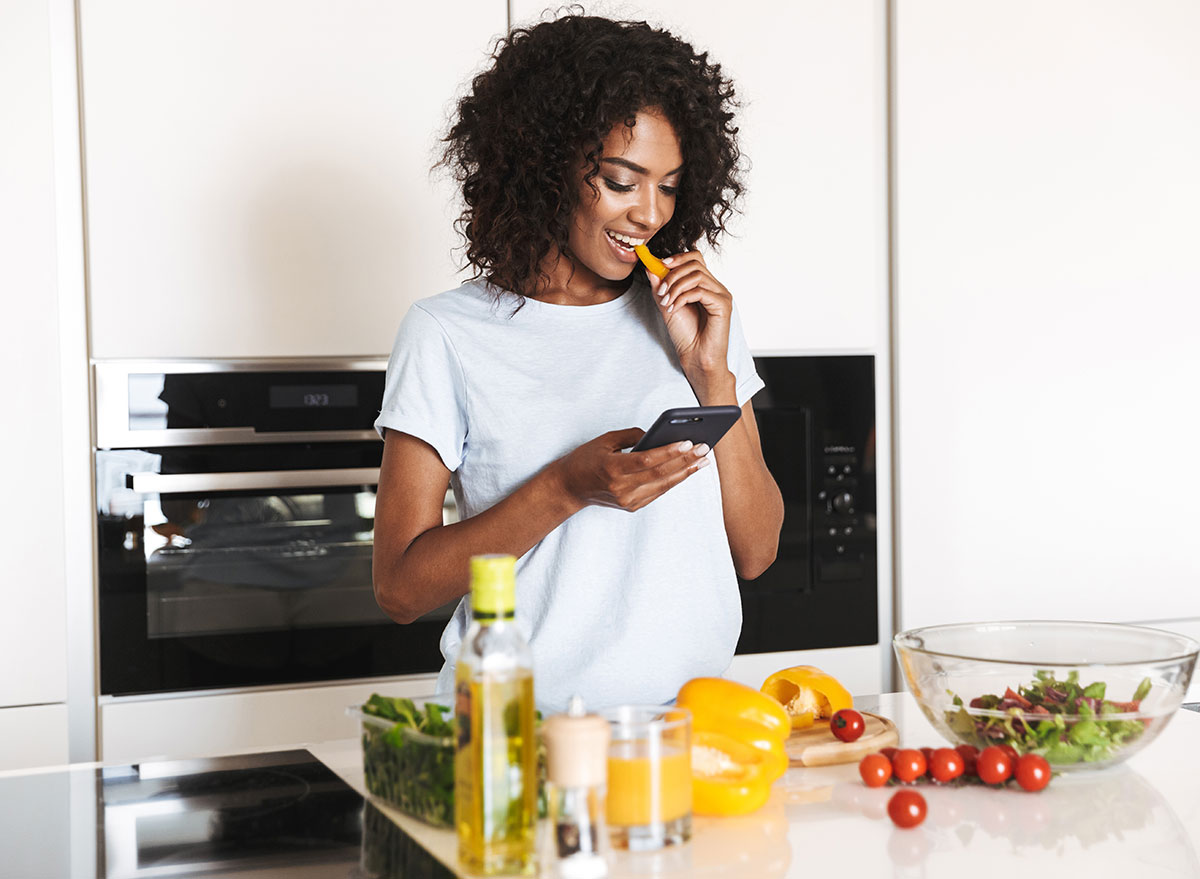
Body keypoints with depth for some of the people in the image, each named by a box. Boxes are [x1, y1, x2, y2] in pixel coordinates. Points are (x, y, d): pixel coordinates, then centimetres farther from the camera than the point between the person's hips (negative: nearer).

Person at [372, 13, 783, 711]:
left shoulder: (701, 313, 13)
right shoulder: (447, 334, 1)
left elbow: (755, 553, 9)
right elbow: (400, 587, -3)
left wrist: (712, 375, -2)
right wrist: (568, 488, -15)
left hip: (687, 714, 3)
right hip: (519, 724, -2)